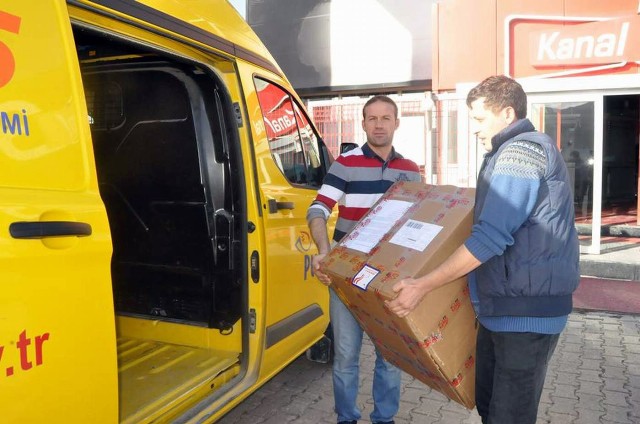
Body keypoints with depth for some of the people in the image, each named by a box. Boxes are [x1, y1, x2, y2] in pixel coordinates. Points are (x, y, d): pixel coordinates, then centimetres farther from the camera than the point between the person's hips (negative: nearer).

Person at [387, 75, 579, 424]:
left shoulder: (521, 151, -17)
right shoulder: (515, 152, 17)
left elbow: (489, 238, -26)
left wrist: (422, 286, -25)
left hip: (525, 314, -10)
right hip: (499, 307, 10)